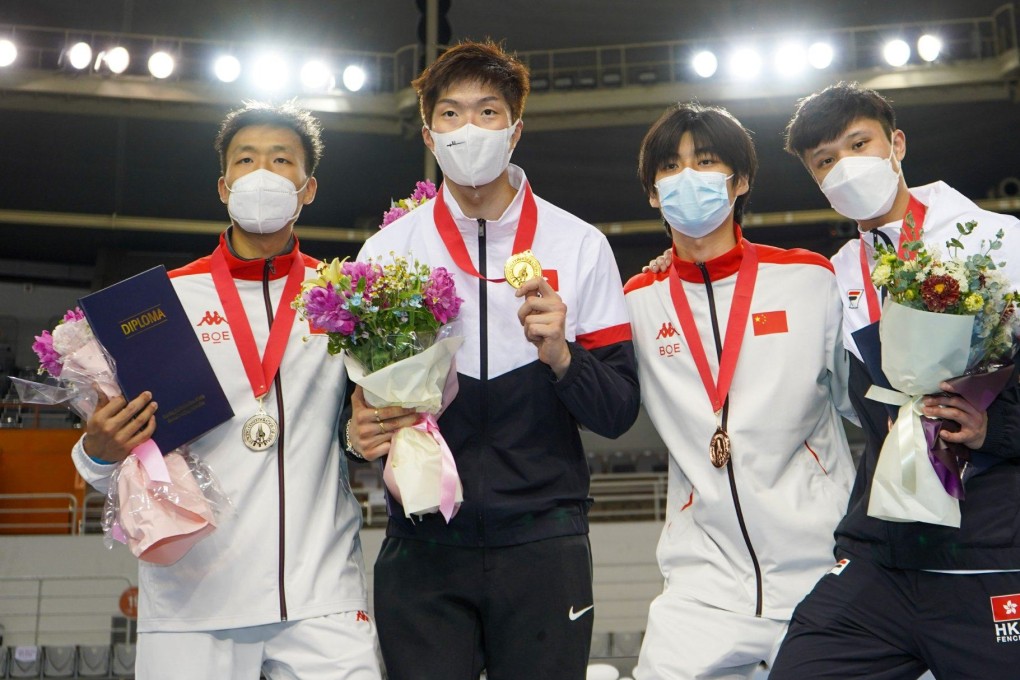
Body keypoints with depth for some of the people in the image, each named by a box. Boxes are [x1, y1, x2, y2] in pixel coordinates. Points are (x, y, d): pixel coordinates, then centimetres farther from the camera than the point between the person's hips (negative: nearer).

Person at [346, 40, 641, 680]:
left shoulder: (581, 247, 3)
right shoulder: (386, 250, 6)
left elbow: (618, 412, 1)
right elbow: (356, 392, 10)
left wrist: (560, 355, -17)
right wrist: (361, 427, -12)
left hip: (543, 540, 0)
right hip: (423, 545, 1)